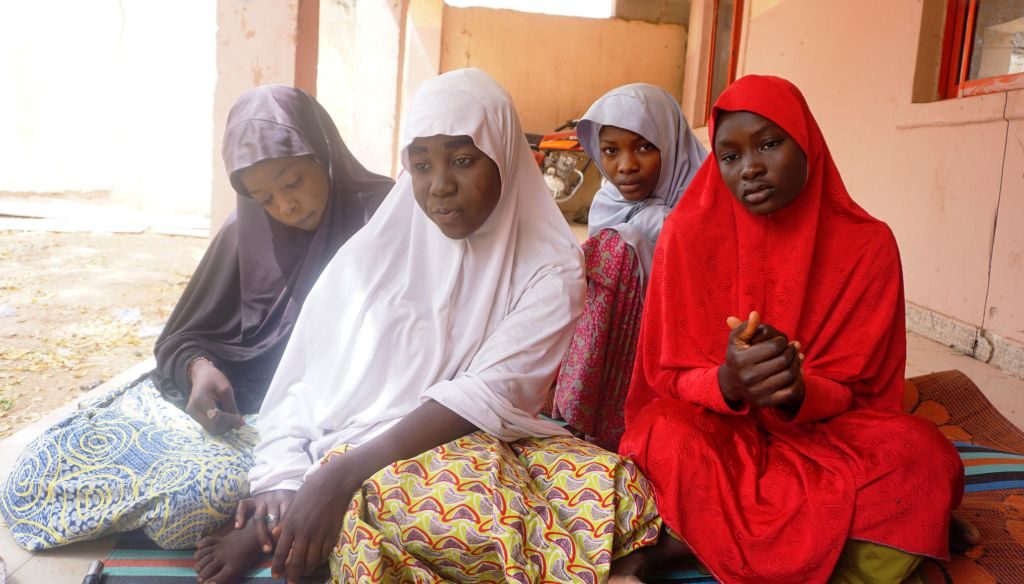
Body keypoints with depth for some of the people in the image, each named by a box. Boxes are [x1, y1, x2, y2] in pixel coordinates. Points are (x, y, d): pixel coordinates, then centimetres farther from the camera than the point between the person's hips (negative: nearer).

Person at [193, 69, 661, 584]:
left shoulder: (549, 269, 1)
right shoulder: (372, 253, 6)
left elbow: (491, 393, -14)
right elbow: (300, 385, 6)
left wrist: (343, 473, -24)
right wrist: (281, 481, -14)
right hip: (369, 453, -2)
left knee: (619, 493, -31)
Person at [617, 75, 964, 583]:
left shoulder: (867, 244, -6)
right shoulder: (690, 233, -9)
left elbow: (862, 390, -2)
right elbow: (669, 376, -6)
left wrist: (799, 392, -26)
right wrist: (726, 383, -30)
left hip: (822, 430, 2)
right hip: (712, 427, -1)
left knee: (925, 457, -26)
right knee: (669, 441, -34)